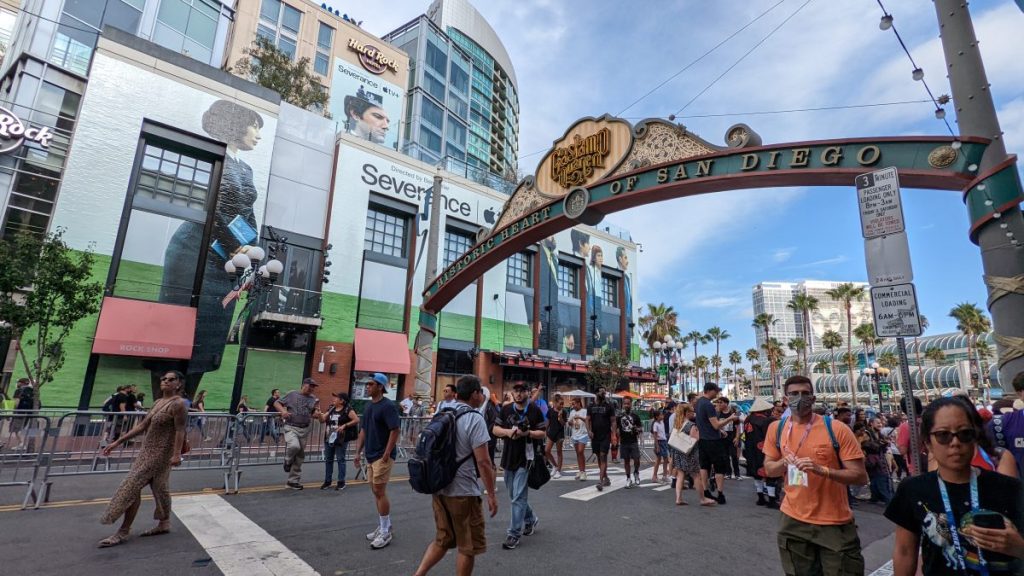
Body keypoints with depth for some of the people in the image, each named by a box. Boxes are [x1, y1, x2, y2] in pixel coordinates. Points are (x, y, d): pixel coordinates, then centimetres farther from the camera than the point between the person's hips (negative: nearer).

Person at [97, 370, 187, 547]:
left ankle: (123, 531, 8)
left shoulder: (177, 404, -17)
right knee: (159, 487, 14)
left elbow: (180, 431, -23)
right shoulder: (158, 402, 10)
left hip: (160, 453, -8)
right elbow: (141, 426, 14)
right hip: (148, 450, 8)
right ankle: (164, 523, 26)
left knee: (132, 486, -4)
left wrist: (176, 454, -32)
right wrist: (117, 442, 12)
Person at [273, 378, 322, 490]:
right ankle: (288, 461, 5)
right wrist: (283, 411, -15)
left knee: (300, 456, 8)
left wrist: (317, 412, -12)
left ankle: (293, 481, 23)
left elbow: (316, 416, 12)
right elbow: (277, 403, 4)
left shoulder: (314, 399, 8)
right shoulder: (292, 394, -2)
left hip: (304, 429, 4)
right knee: (294, 446, -30)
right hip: (291, 427, -4)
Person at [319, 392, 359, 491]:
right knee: (328, 459, 11)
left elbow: (357, 420, -13)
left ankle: (341, 482, 10)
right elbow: (322, 419, 15)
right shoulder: (331, 409, 12)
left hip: (341, 440, -6)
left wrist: (344, 425, -18)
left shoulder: (347, 410, -7)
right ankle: (327, 481, 23)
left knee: (340, 459, 1)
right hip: (328, 438, 6)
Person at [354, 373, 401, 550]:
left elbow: (395, 430, -20)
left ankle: (385, 531, 7)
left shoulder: (388, 406, -15)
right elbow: (363, 430, 16)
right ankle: (384, 527, 26)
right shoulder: (368, 406, 10)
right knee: (376, 492, 14)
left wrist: (386, 454, -21)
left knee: (380, 492, -5)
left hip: (383, 456, -8)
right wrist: (358, 452, 11)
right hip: (371, 456, 8)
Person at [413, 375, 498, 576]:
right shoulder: (474, 419, -17)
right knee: (468, 547, 10)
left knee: (442, 540, 21)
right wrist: (491, 494, -12)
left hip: (439, 488, 7)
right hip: (463, 492, -7)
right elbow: (483, 462, -20)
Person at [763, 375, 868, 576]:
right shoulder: (776, 428, -3)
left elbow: (860, 476, -13)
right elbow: (769, 470, 7)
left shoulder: (836, 429, -13)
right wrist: (783, 463, -15)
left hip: (835, 522, -3)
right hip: (794, 520, 3)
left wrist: (822, 470, -28)